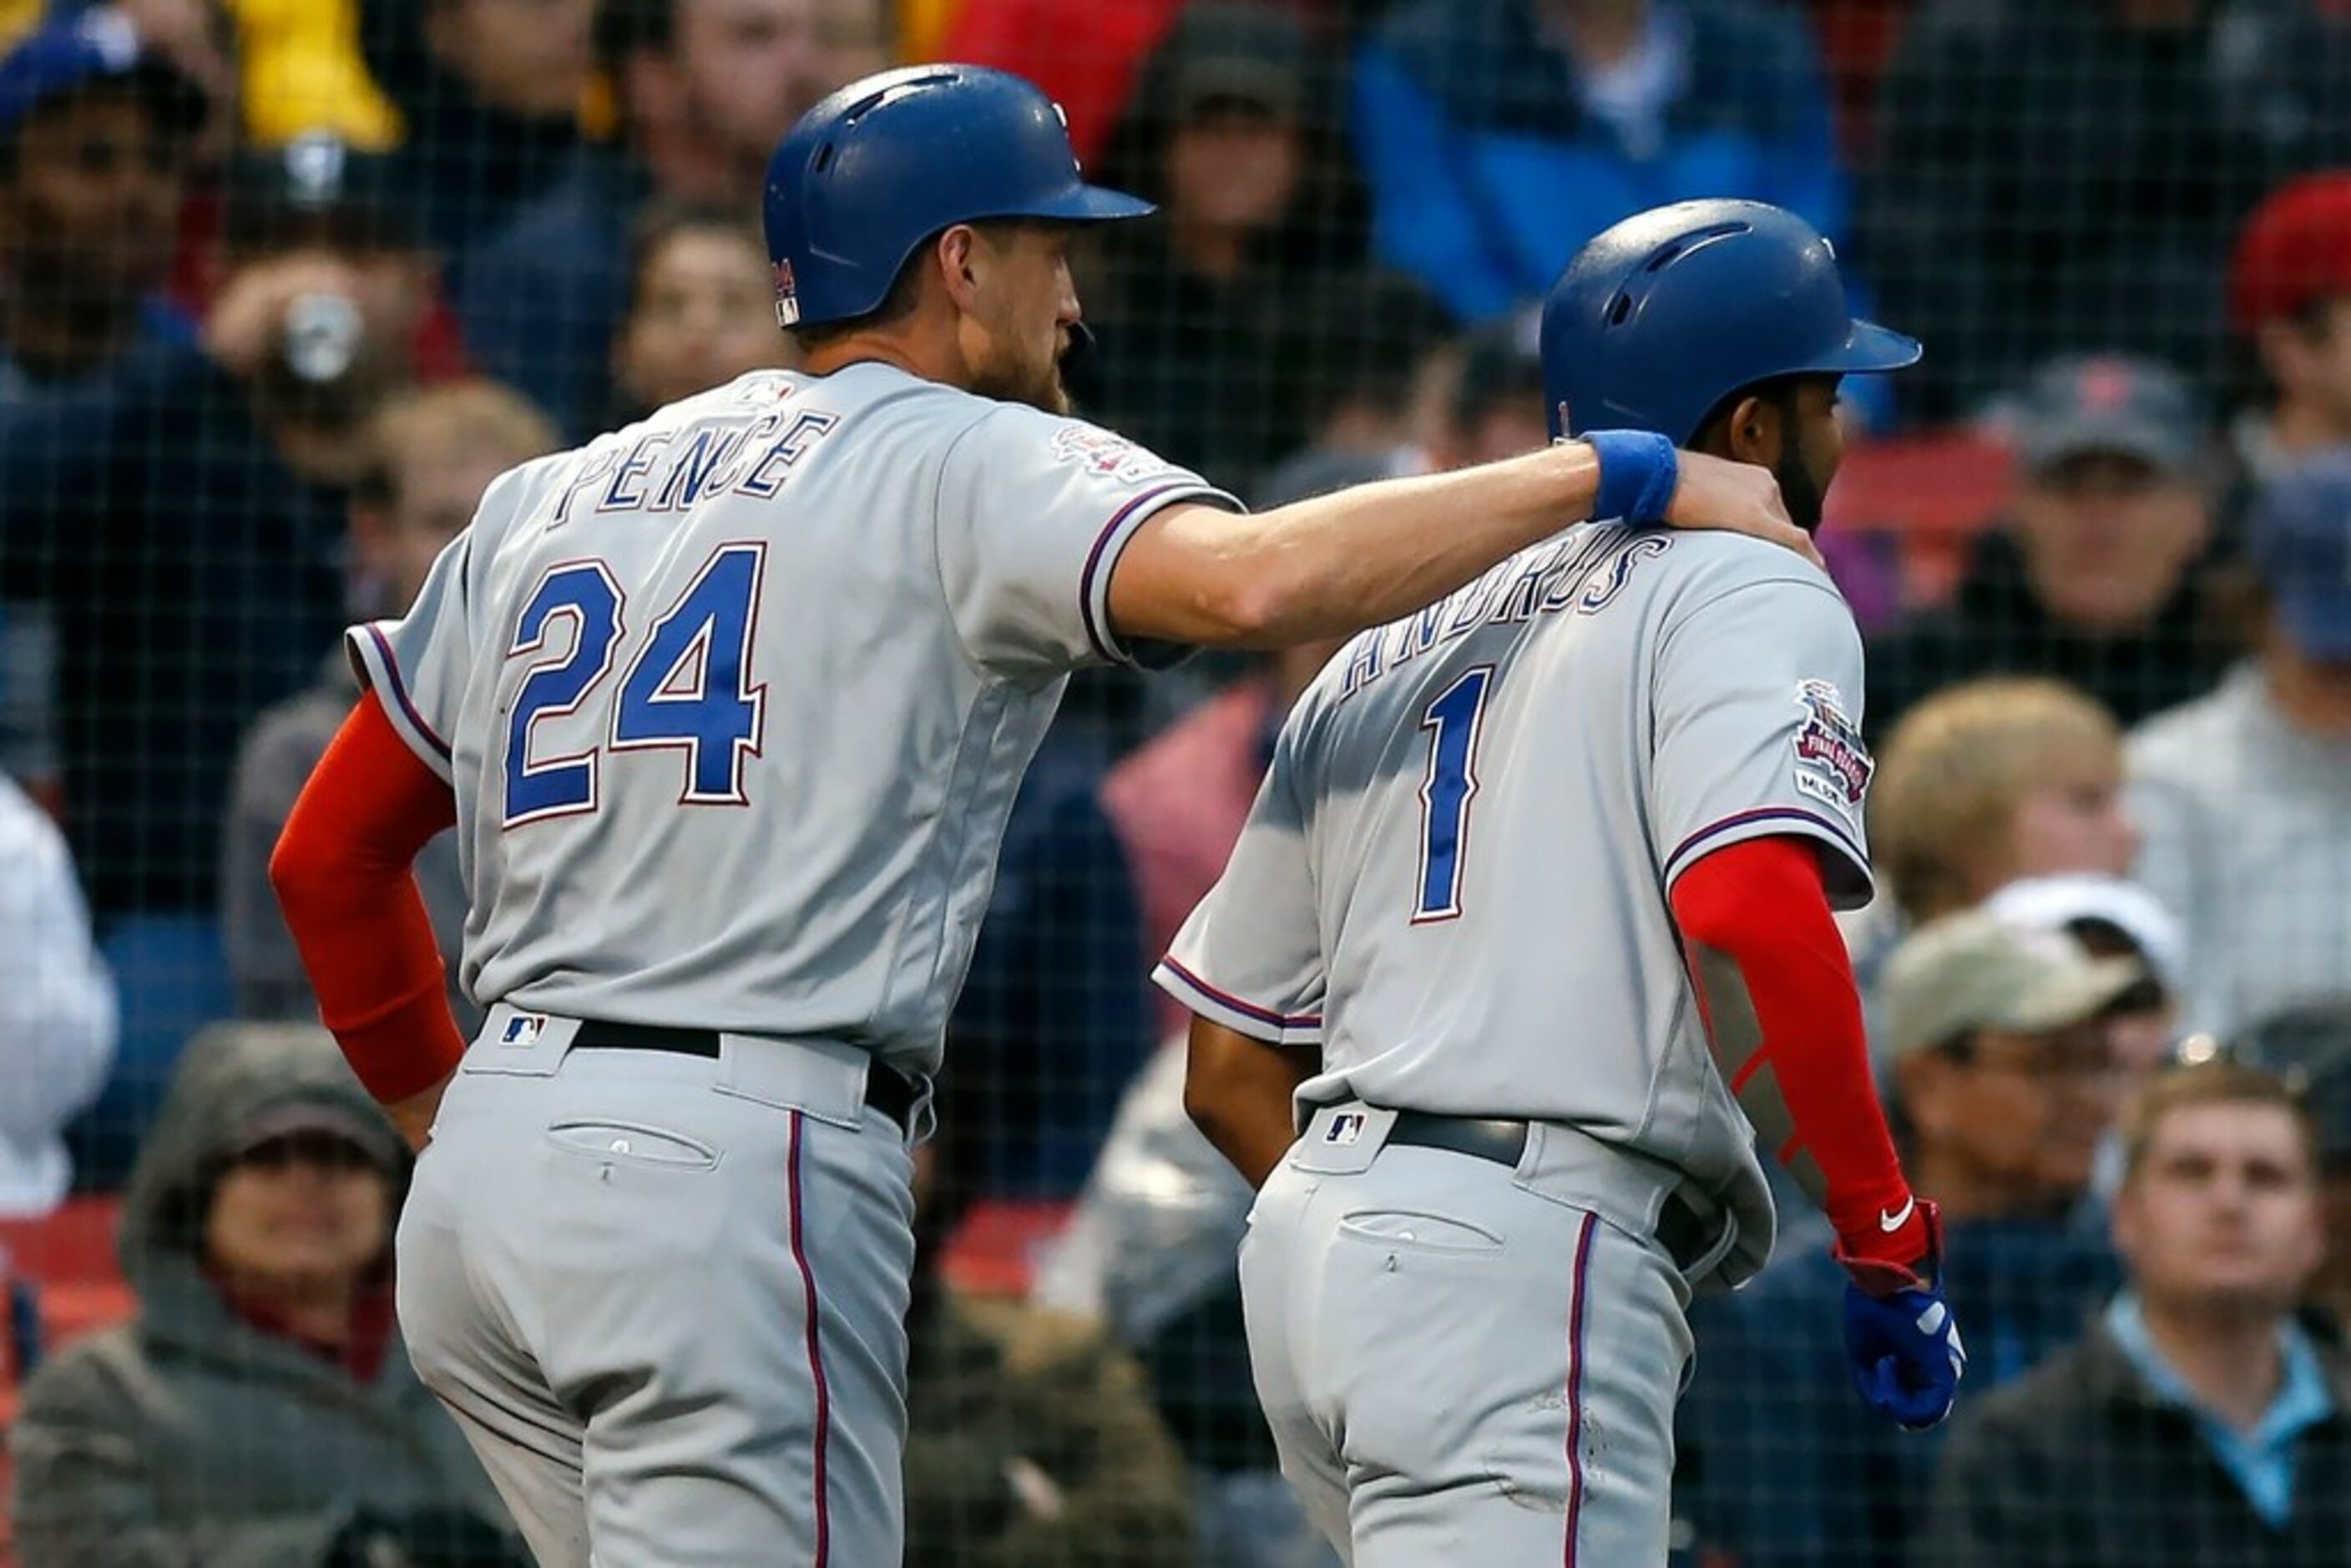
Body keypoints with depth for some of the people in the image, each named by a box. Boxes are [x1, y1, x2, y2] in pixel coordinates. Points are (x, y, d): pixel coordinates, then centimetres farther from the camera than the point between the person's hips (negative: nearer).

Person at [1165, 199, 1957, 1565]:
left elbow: (1232, 1071, 23)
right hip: (1529, 1267, -9)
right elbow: (1750, 906, -19)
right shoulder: (1748, 594, 1)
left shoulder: (1379, 659, 24)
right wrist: (1889, 1241, -12)